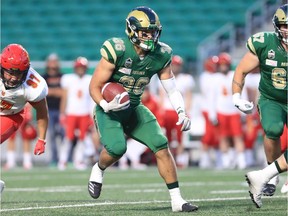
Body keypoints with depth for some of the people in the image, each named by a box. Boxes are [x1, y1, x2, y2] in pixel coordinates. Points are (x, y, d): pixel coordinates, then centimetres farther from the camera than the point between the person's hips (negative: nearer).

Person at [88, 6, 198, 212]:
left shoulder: (161, 55, -7)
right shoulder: (117, 50, -22)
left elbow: (172, 89, 2)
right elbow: (95, 86, -15)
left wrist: (181, 112, -14)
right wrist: (106, 105, -33)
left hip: (134, 109, 4)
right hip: (110, 109, -4)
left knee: (161, 146, -10)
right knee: (117, 147, -28)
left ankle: (177, 199, -3)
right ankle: (98, 170, 8)